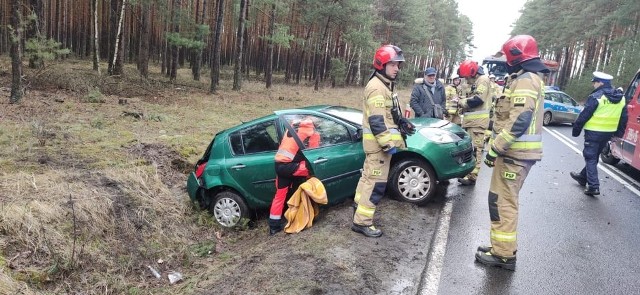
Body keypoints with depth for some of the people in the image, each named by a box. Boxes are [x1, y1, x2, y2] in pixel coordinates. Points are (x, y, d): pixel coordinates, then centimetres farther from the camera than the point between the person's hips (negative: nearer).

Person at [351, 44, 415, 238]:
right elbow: (377, 121, -25)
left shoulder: (385, 85, 16)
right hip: (378, 143, -11)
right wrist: (388, 144, -25)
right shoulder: (376, 87, -19)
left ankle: (360, 204, 38)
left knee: (369, 175, 22)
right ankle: (362, 222, -3)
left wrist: (404, 123, 15)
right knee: (377, 182, -8)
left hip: (380, 142, 11)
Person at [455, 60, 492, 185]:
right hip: (473, 120, 10)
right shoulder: (477, 82, 25)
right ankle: (468, 172, 18)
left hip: (478, 121, -10)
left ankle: (471, 176, -13)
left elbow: (478, 99, -19)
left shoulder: (483, 80, -7)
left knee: (475, 148, -12)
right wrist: (464, 102, 5)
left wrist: (463, 102, -6)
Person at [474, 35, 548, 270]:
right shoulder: (529, 78, 20)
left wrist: (495, 148, -22)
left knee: (502, 201, -6)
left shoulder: (525, 80, -15)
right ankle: (502, 248, 25)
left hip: (515, 152, -11)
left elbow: (520, 120, -25)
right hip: (519, 151, 11)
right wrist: (498, 146, 20)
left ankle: (504, 254, 1)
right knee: (505, 200, 16)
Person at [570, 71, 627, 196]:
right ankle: (583, 177, 38)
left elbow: (584, 115, -14)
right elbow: (623, 118, 14)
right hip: (608, 133, 8)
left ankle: (593, 186, -9)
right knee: (594, 156, 21)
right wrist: (619, 133, 22)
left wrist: (576, 130, -6)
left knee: (590, 157, -2)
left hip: (594, 132, -7)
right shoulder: (621, 98, 8)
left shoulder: (596, 97, -16)